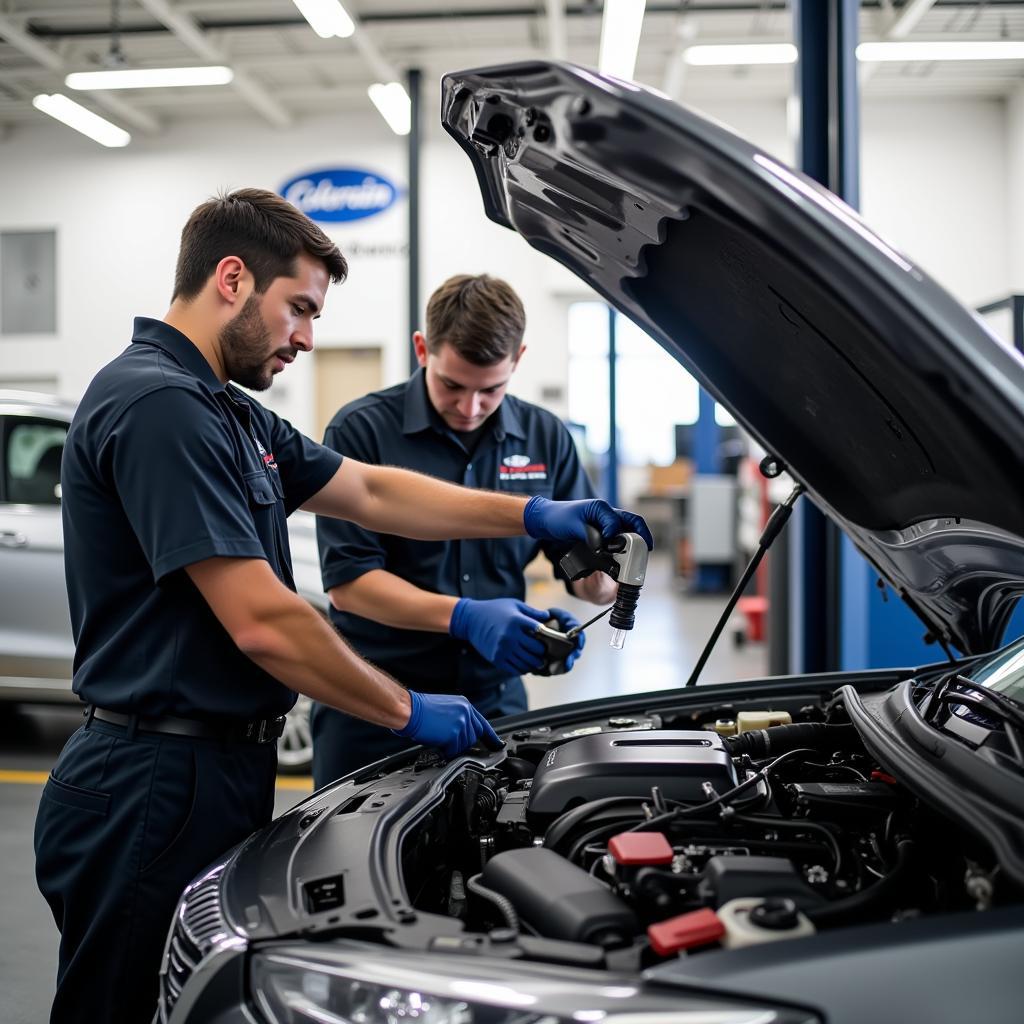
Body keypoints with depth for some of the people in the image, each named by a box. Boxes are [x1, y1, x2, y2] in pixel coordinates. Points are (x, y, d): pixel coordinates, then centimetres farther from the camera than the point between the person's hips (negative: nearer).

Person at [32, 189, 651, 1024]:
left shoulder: (227, 413, 14)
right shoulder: (157, 406, -19)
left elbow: (370, 492, 21)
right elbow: (262, 624, -23)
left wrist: (534, 516, 16)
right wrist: (410, 713, -11)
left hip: (216, 772, 10)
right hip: (157, 788, -10)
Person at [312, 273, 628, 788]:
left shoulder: (546, 437, 5)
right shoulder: (361, 430, -8)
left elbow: (593, 574, 6)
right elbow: (347, 580, -13)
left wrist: (598, 576, -19)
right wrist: (465, 617, -25)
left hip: (496, 702, 3)